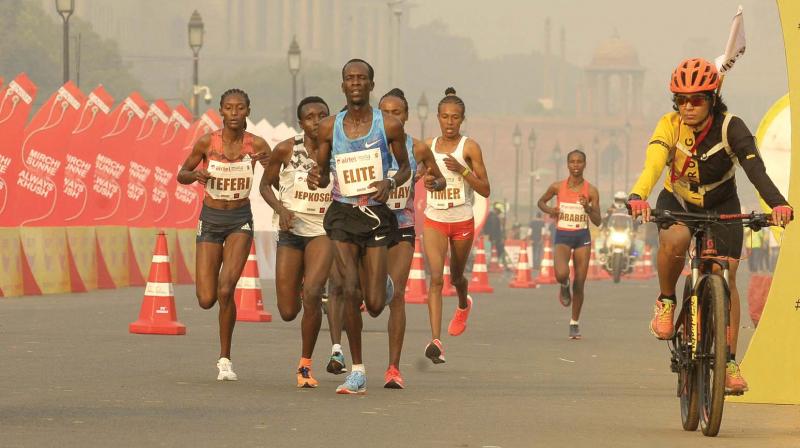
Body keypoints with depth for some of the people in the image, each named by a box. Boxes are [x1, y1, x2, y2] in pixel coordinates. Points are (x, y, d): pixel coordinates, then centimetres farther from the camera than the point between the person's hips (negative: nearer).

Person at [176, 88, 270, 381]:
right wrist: (195, 175, -18)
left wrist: (270, 164, -21)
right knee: (206, 300, -3)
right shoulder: (207, 142, -7)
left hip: (240, 220, -1)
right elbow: (181, 175, 5)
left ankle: (225, 359, -5)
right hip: (210, 219, 1)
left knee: (226, 289, -20)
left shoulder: (257, 145, -7)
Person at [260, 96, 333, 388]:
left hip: (323, 232, -1)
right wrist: (281, 209, -11)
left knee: (312, 293, -26)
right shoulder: (286, 150, -6)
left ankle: (305, 365, -11)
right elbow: (266, 184, 6)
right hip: (291, 231, 1)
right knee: (288, 312, 2)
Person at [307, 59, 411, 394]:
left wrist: (390, 183, -13)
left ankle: (384, 284, 38)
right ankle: (357, 372, -4)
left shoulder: (389, 126, -3)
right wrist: (316, 179, -11)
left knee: (375, 306, -3)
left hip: (376, 216, -1)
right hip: (342, 215, 1)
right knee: (351, 291, -14)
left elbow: (405, 167, 9)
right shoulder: (329, 128, 2)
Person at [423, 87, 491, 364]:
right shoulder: (428, 147, 4)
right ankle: (435, 341, -25)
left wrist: (461, 169, -20)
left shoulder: (469, 147, -6)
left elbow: (485, 190, -8)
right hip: (434, 220, 1)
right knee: (436, 277, -16)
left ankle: (463, 305, 56)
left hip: (462, 221, -1)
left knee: (456, 276, 18)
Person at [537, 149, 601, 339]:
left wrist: (588, 209, -21)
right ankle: (564, 287, 12)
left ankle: (575, 323, 20)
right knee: (561, 274, -27)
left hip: (582, 238, 1)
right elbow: (541, 201, 16)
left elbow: (597, 221, -2)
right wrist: (549, 210, -5)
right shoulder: (557, 187, -2)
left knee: (579, 284, 3)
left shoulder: (591, 191, -3)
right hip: (562, 236, -1)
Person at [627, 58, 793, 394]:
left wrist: (777, 203, -57)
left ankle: (730, 362, 1)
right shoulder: (670, 126, -23)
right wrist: (637, 197, -61)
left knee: (726, 278, -9)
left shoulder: (730, 127, -25)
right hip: (677, 201, 0)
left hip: (721, 205, 1)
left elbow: (755, 167, -38)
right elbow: (653, 164, -40)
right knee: (674, 240, -35)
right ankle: (666, 302, -9)